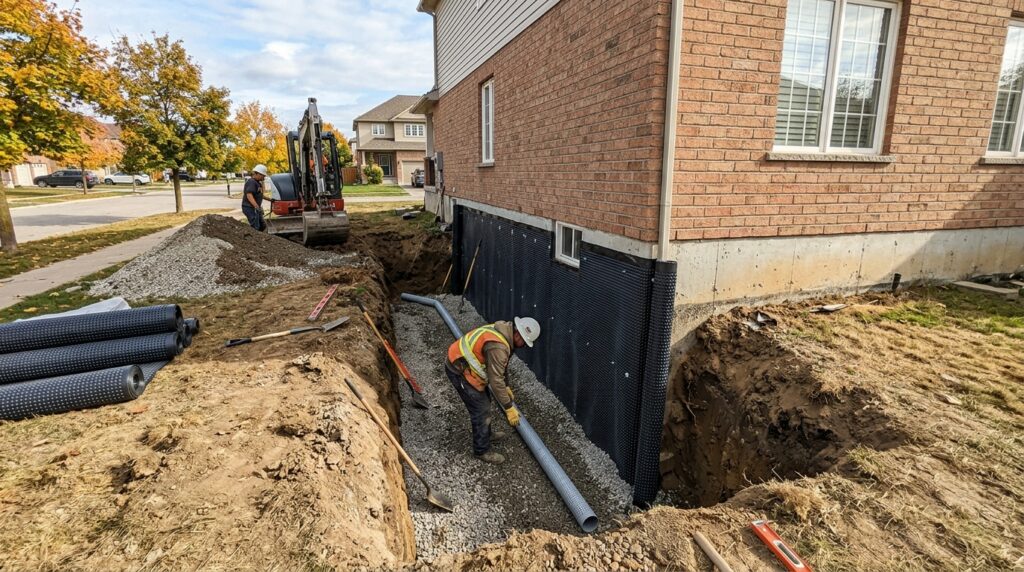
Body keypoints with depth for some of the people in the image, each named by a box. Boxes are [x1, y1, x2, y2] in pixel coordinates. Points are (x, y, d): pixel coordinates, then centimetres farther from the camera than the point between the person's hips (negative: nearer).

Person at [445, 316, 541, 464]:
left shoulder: (503, 331, 3)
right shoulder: (498, 347, -30)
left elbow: (499, 369, 17)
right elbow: (495, 381, -26)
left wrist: (505, 387, 22)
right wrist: (509, 408, -17)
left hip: (461, 363, 10)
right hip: (460, 371, -10)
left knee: (483, 402, 23)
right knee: (481, 410, -2)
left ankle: (485, 434, 43)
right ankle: (482, 450, 14)